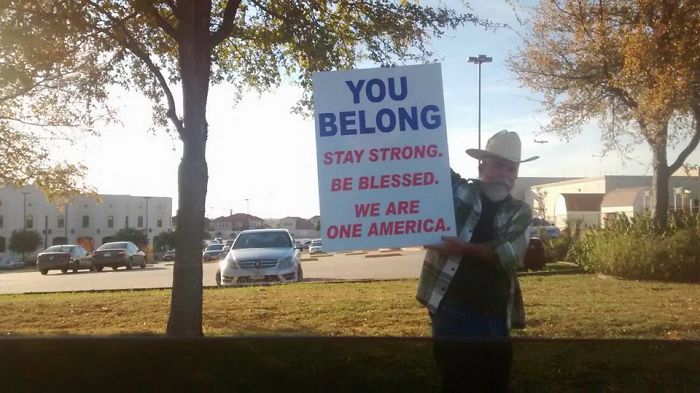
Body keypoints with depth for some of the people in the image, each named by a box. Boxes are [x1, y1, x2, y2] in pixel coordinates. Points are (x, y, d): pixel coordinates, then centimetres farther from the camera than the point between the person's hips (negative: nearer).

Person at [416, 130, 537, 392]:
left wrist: (462, 249, -17)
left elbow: (508, 254, -10)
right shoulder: (455, 191, 3)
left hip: (494, 318, 3)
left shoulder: (520, 213, 7)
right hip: (450, 311, -2)